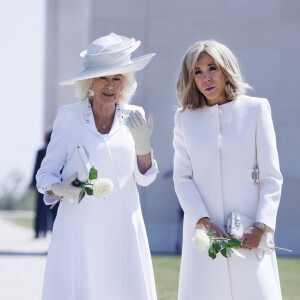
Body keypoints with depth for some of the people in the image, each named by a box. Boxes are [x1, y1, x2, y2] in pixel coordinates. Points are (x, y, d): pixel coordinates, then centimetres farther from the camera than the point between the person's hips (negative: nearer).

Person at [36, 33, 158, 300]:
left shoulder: (133, 118, 7)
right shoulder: (69, 116, 1)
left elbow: (144, 178, 8)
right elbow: (46, 173, 2)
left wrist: (143, 143, -9)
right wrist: (59, 188, -19)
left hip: (123, 228, 2)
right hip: (79, 226, -2)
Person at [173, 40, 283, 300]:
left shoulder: (255, 109, 4)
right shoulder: (185, 118, 10)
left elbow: (271, 176, 1)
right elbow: (182, 178, 5)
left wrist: (261, 227, -10)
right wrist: (205, 222, -10)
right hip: (203, 229, 1)